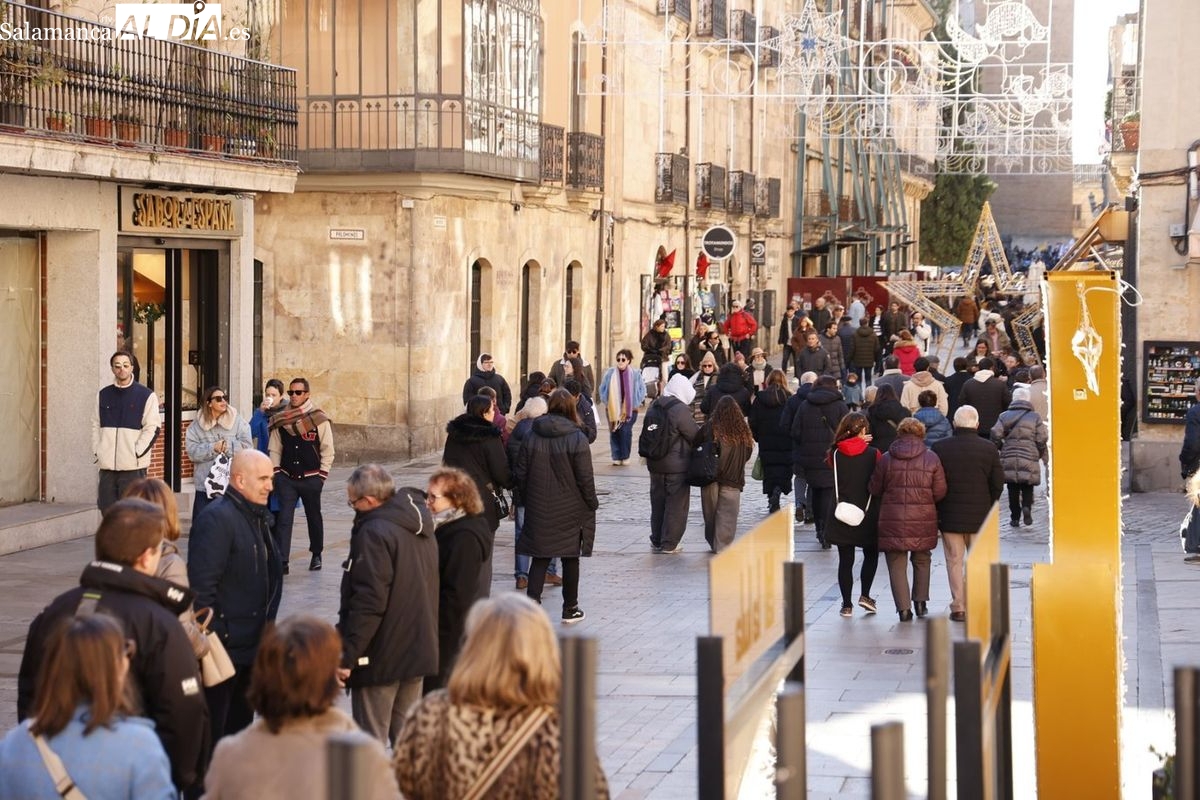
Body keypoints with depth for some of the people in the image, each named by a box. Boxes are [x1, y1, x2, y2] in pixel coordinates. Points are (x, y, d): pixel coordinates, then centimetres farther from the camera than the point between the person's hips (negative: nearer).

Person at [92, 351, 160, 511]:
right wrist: (96, 451, 2)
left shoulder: (146, 396, 0)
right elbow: (96, 426, 14)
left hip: (133, 467, -4)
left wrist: (137, 453, -11)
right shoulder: (103, 395, 12)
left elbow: (152, 429, -4)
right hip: (107, 465, 4)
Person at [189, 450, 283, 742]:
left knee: (241, 719, 19)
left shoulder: (257, 517, 13)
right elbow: (202, 586, -23)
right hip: (224, 648, -10)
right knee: (212, 728, -2)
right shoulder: (217, 519, -18)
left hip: (251, 647, 10)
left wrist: (267, 628, 21)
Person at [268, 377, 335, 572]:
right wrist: (276, 472, 1)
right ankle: (281, 561, -11)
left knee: (314, 517, 13)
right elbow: (275, 449, 10)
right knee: (284, 518, -7)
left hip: (311, 478, -1)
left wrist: (322, 475, -5)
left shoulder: (319, 419, -4)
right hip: (287, 478, 1)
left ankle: (316, 555, 31)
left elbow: (327, 450, -2)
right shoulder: (280, 421, 3)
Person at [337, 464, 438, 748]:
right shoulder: (420, 528, 9)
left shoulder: (375, 533, -19)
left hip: (381, 656, -9)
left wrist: (347, 654, -20)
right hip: (417, 651, 9)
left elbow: (368, 602, -24)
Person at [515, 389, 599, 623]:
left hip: (539, 508, 2)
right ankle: (570, 609, 19)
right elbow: (585, 478, -11)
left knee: (539, 556, 8)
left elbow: (521, 474, 1)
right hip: (571, 509, -2)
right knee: (570, 558, 10)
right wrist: (592, 504, 1)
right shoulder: (576, 439, -12)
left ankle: (532, 601, -7)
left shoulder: (531, 436, -2)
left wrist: (528, 498, 13)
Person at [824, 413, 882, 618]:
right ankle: (865, 595, 6)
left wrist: (858, 443, 9)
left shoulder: (835, 454, -5)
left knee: (845, 559, 6)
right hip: (868, 514, -1)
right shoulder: (873, 455, -9)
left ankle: (847, 605, 6)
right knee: (871, 554, 18)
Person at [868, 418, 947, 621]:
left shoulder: (886, 459, -2)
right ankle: (920, 602, 23)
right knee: (922, 560, 22)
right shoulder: (931, 459, -2)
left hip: (892, 520, -1)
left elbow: (874, 490, 4)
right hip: (922, 520, 1)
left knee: (897, 564, 5)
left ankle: (904, 608, -1)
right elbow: (940, 492, -2)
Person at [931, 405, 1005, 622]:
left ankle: (958, 606, 4)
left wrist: (938, 508, 8)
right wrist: (988, 507, 13)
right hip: (979, 515, 0)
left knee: (955, 561, 5)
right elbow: (998, 483, -2)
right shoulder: (989, 449, -5)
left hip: (949, 515, 0)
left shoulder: (940, 448, -6)